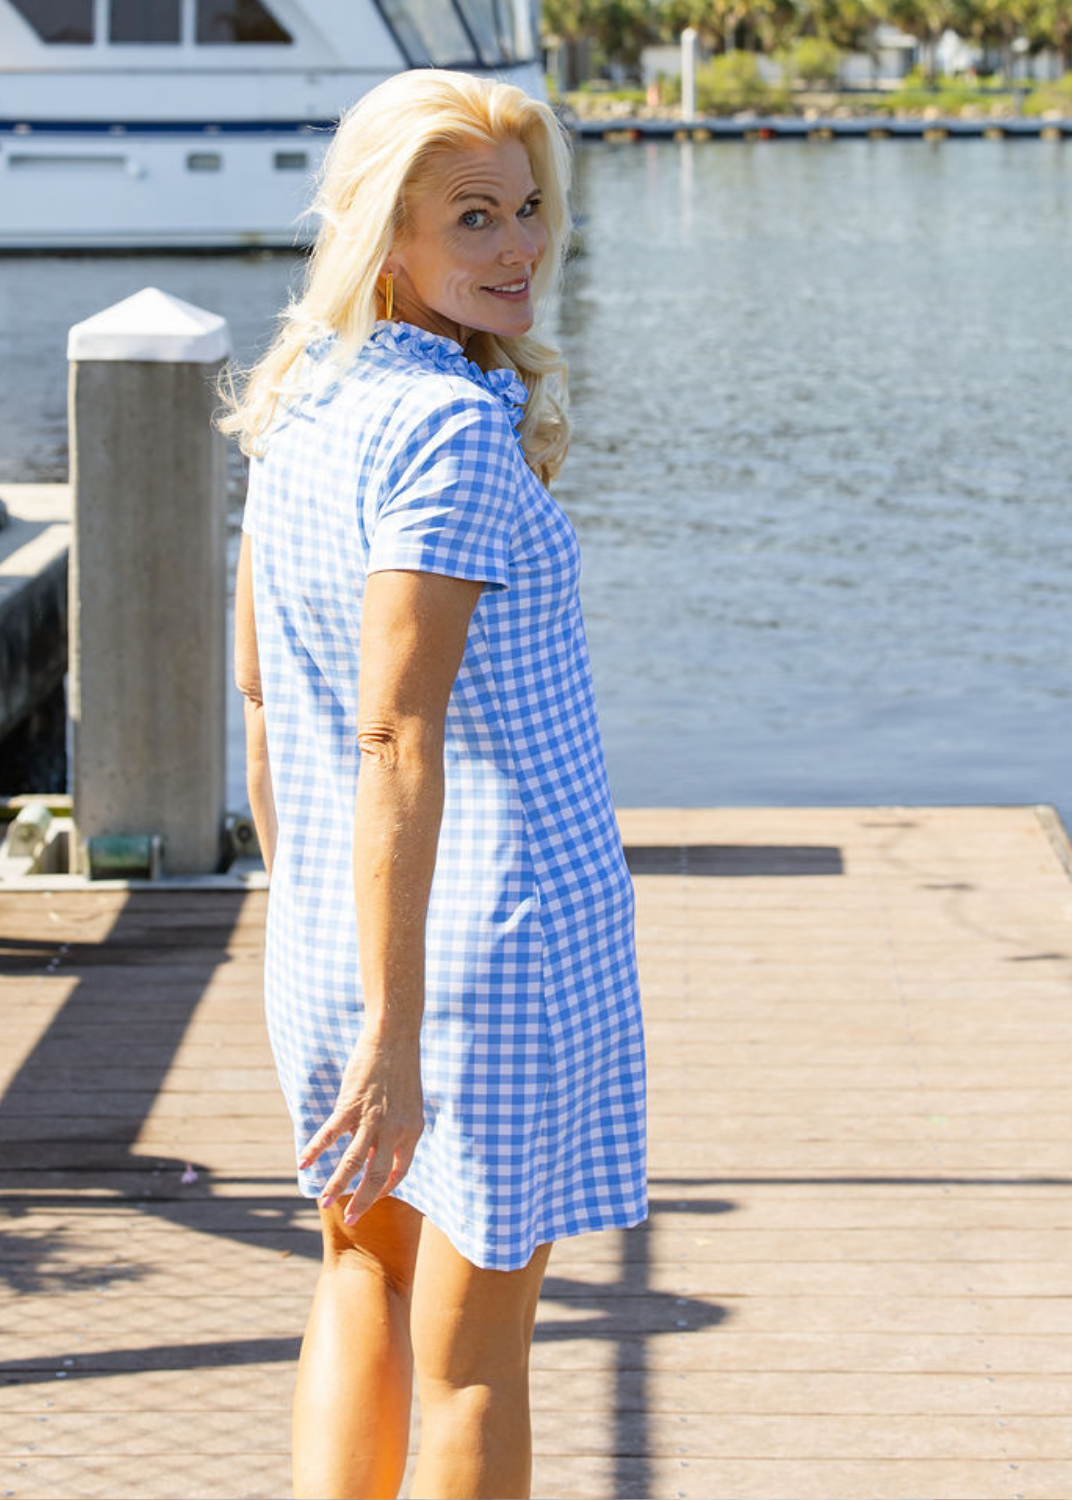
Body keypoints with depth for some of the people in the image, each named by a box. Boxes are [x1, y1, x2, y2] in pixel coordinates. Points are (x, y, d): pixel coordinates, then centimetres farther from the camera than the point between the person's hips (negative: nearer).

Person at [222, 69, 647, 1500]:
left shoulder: (300, 401, 5)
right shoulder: (453, 430, -20)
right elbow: (396, 736, -26)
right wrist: (392, 1032, -26)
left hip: (325, 935, 8)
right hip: (507, 912, -7)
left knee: (365, 1264, 25)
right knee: (475, 1341, 7)